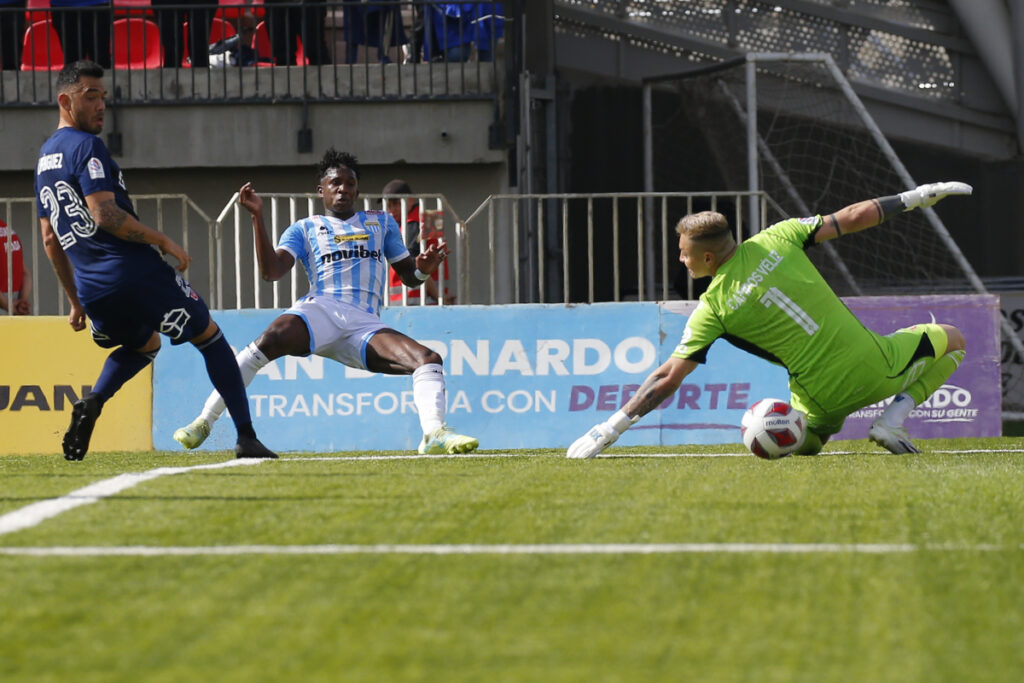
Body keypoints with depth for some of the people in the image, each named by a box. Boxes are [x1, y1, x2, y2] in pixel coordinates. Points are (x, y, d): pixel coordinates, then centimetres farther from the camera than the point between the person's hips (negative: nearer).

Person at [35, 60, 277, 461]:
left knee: (144, 343, 33)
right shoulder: (86, 146, -9)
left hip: (92, 289, 8)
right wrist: (164, 242, -13)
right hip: (135, 272, -8)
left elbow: (50, 241, 22)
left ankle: (92, 402, 5)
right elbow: (105, 215, -20)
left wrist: (75, 302, 27)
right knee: (209, 337, 7)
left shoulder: (44, 159, 18)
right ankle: (247, 438, 1)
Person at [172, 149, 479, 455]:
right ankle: (204, 422, -29)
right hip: (321, 310, -3)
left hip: (365, 324, 3)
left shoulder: (381, 222, 27)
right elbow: (271, 271, 4)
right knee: (271, 339, -34)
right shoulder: (304, 228, 19)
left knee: (428, 360, -21)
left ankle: (434, 434, -33)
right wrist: (257, 216, -3)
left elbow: (408, 276, 27)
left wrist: (423, 268, 2)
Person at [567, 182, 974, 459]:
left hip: (825, 396, 1)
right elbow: (849, 219, 1)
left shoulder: (712, 310, -7)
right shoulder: (776, 240, -3)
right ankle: (894, 417, 4)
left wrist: (609, 429, -4)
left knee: (801, 446, 37)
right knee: (952, 341, 25)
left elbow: (668, 379, -8)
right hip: (873, 366, -1)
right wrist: (915, 197, 13)